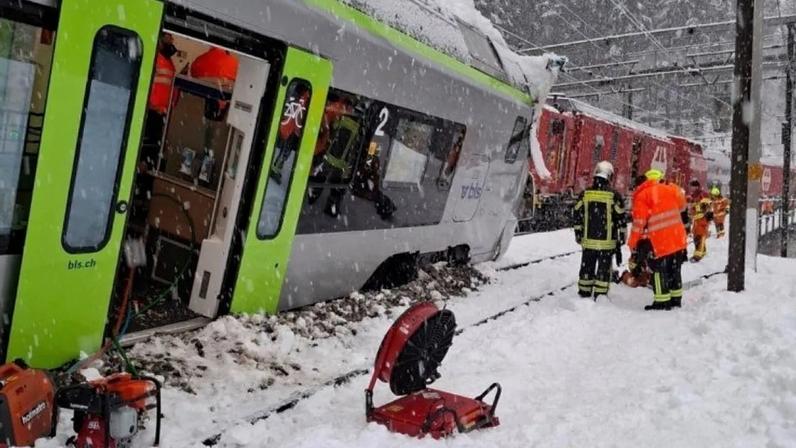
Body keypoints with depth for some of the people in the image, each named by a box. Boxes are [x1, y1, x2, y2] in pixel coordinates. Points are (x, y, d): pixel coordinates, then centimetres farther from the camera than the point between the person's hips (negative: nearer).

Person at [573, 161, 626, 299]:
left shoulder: (584, 194, 0)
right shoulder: (614, 196, -9)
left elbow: (578, 217, 5)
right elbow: (620, 218, -5)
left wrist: (578, 235, 14)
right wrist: (621, 237, 6)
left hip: (588, 240, 3)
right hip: (607, 241, -3)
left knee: (587, 266, 13)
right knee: (604, 268, 5)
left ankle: (584, 293, 21)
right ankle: (600, 295, 7)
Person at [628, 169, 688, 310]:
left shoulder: (642, 196, -8)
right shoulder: (671, 189, 8)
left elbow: (639, 222, -10)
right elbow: (682, 205, 23)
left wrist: (633, 243, -3)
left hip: (659, 242, -6)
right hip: (678, 239, 6)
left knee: (659, 271, 2)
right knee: (675, 270, 17)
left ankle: (662, 302, 2)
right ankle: (676, 299, 25)